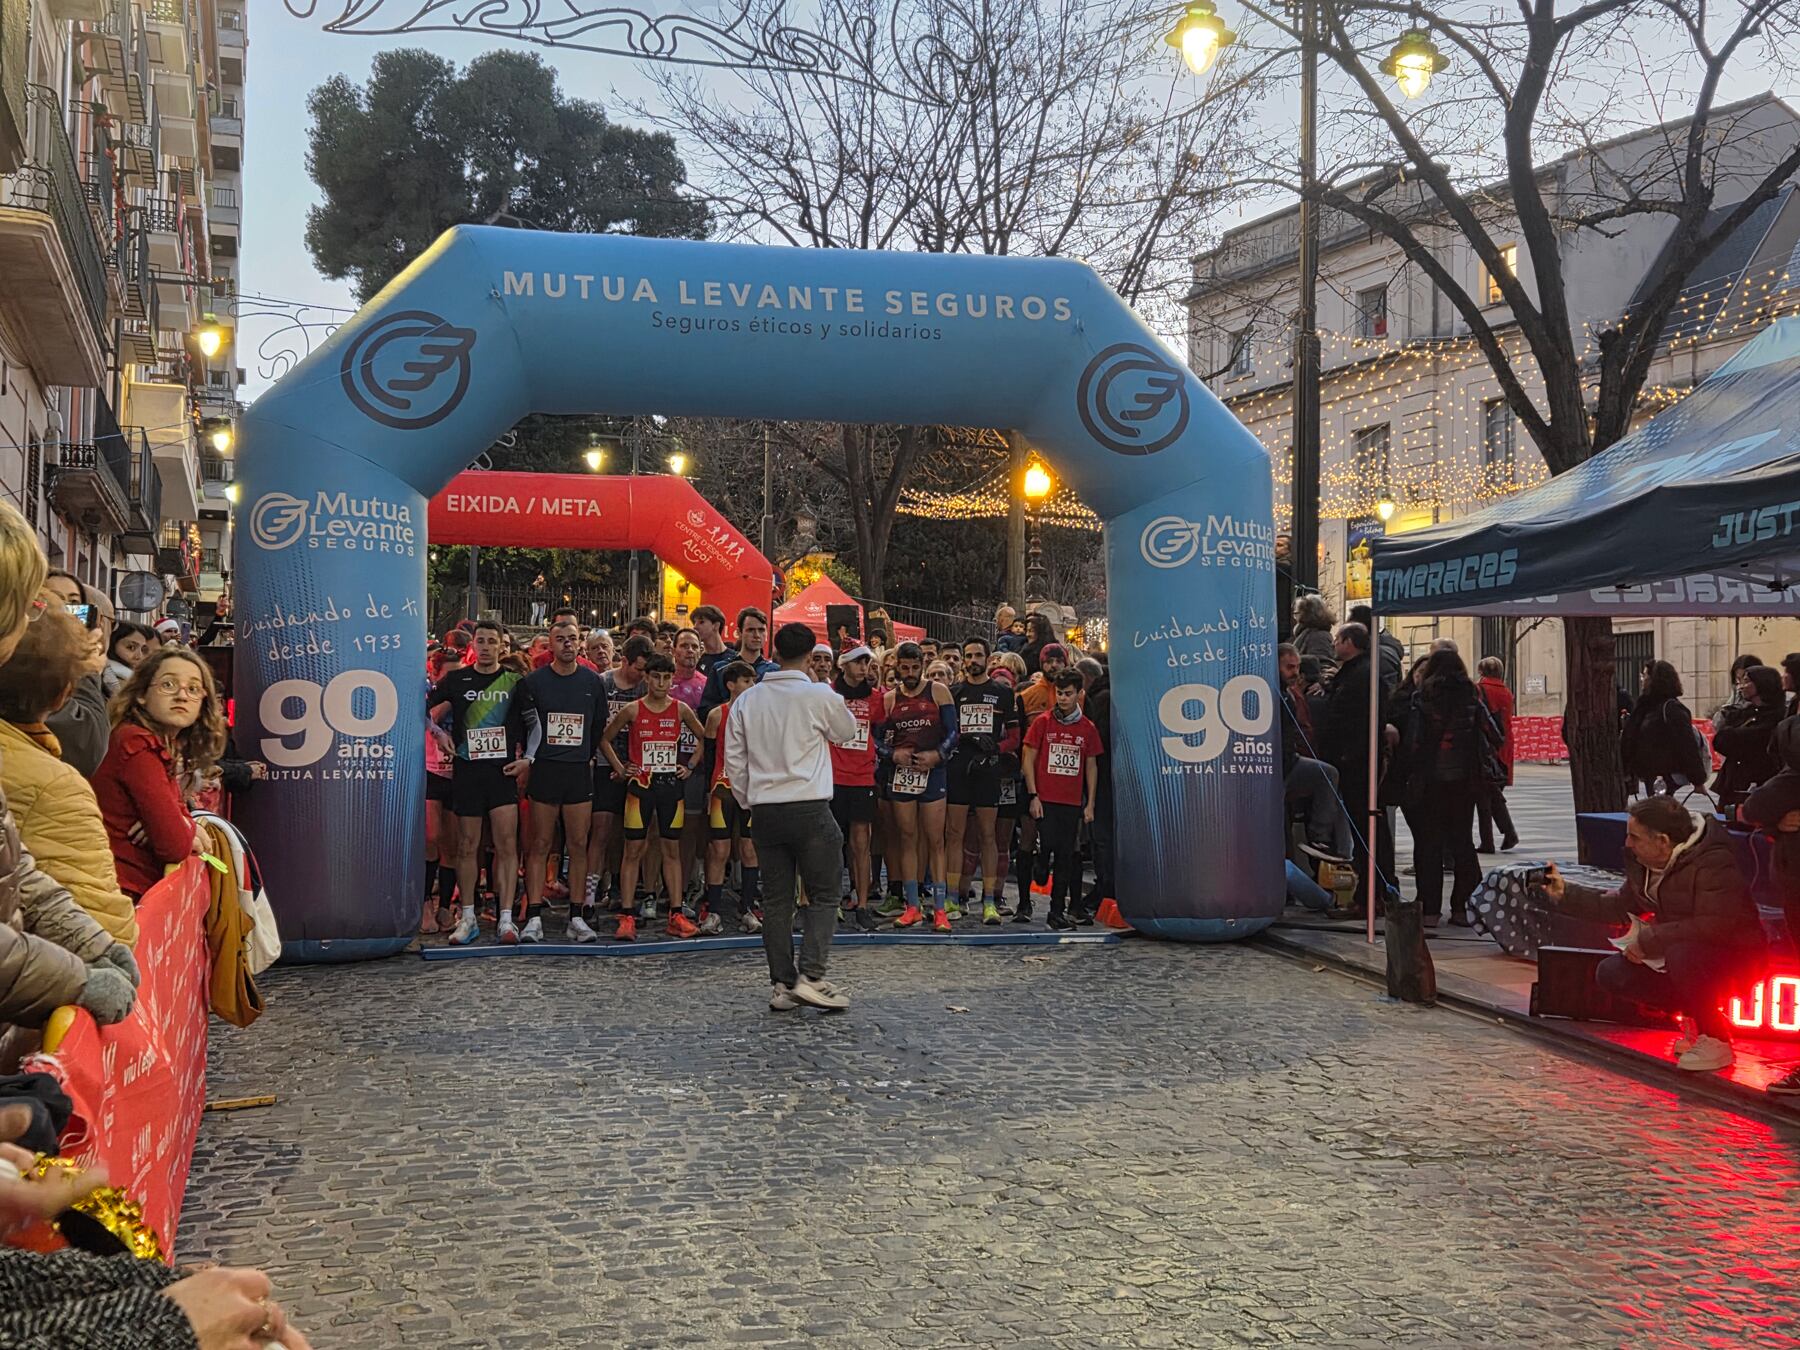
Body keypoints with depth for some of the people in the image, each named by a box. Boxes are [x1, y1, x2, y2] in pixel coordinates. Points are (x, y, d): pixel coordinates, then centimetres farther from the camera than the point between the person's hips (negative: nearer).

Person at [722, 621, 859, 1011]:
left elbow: (734, 760, 8)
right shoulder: (819, 695, -6)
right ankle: (811, 976, -8)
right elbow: (847, 732, 12)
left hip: (764, 810, 4)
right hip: (809, 808, -4)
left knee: (775, 899, 9)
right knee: (823, 895, 3)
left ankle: (781, 984, 10)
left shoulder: (746, 700, 6)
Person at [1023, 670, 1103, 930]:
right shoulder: (1043, 722, 1)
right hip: (1045, 799, -2)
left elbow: (1091, 766, 13)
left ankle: (1058, 911, 9)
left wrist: (1090, 803, 7)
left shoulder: (1087, 728, 8)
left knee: (1066, 855, 4)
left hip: (1072, 801, 2)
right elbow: (1029, 760, 1)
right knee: (1049, 845, -16)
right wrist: (1033, 796, -6)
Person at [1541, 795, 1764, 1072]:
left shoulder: (1713, 863, -26)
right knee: (1611, 973, -7)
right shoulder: (1645, 862, 0)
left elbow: (1714, 926, -34)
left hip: (1734, 958, -8)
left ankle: (1716, 1041, -16)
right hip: (1676, 953, 8)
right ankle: (1698, 1018, 6)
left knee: (1682, 955, -39)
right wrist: (1565, 893, 4)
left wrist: (1648, 941, -27)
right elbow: (1621, 906, 12)